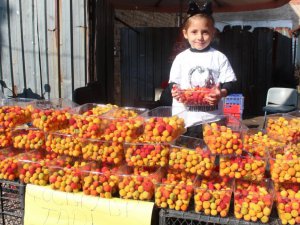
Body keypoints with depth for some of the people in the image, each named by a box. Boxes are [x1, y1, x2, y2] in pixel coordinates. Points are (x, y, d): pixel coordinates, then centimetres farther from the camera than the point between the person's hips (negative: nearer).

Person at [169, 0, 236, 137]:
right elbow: (174, 82, 6)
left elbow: (229, 83, 0)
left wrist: (221, 93, -20)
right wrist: (175, 91, -15)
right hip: (184, 118, 1)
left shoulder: (219, 57, 0)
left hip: (212, 118, -1)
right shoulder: (181, 58, 3)